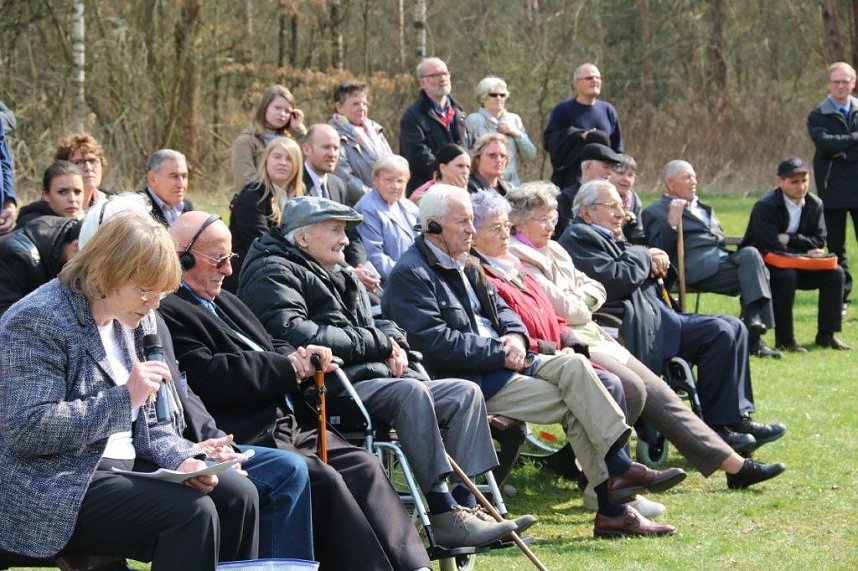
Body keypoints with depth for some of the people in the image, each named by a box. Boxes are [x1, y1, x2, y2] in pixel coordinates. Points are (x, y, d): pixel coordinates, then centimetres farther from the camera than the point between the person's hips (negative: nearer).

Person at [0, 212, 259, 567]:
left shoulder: (133, 319, 11)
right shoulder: (38, 321, -15)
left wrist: (181, 459, -5)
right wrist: (125, 398, -23)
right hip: (55, 490, -9)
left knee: (238, 495, -5)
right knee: (192, 511, -25)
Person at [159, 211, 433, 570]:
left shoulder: (225, 301, 25)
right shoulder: (167, 312, -8)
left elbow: (271, 350, 27)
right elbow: (210, 378, -19)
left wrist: (302, 358, 2)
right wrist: (290, 366, -12)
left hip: (291, 424, 10)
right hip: (247, 439, -10)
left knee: (362, 466, -8)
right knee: (323, 480, -28)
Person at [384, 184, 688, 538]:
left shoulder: (464, 265, 21)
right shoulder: (410, 275, -9)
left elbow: (501, 309, 21)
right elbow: (434, 341, -19)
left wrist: (515, 337, -4)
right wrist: (499, 354, -17)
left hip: (500, 361, 8)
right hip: (464, 379, -8)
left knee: (574, 365, -16)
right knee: (572, 403, -19)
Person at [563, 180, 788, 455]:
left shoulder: (605, 236, 25)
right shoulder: (579, 237, -8)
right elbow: (617, 280, -21)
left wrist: (653, 262, 3)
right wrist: (644, 257, -4)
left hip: (656, 315, 11)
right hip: (633, 329, -11)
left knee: (733, 327, 6)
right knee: (719, 333, -20)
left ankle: (736, 417, 2)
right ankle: (718, 424, -12)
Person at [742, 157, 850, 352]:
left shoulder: (815, 205, 1)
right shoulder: (765, 207, -18)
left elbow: (819, 242, -3)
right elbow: (771, 248, -24)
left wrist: (790, 239, -19)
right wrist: (806, 254, -22)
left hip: (797, 264, 6)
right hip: (765, 266, -6)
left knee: (834, 273, -13)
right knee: (786, 275, -37)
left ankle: (827, 334, -6)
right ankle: (784, 340, -30)